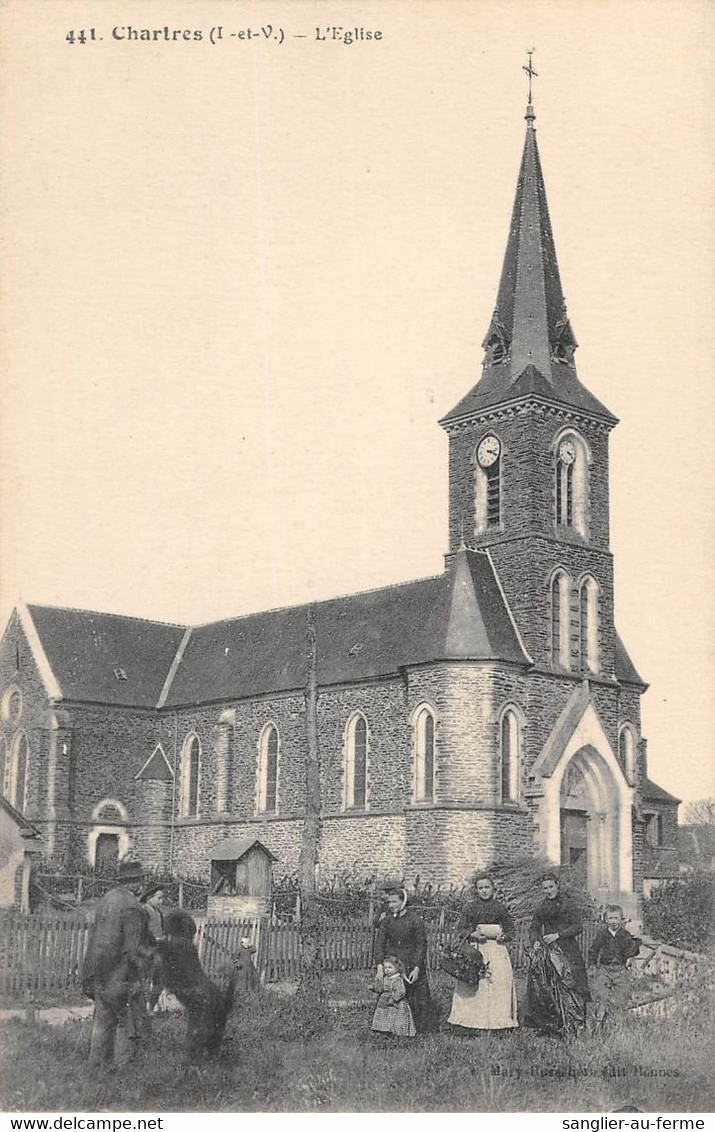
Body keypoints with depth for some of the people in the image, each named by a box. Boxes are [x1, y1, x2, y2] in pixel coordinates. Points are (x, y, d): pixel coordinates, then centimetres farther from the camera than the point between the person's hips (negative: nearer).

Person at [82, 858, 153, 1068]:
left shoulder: (106, 899, 7)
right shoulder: (132, 908, -18)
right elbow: (133, 950, -20)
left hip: (100, 975, 8)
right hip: (122, 976, -8)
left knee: (103, 1020, 17)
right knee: (129, 1023, 3)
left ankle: (96, 1065, 24)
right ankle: (121, 1066, 5)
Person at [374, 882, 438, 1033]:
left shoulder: (415, 919, -11)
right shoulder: (386, 918, -3)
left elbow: (421, 945, -8)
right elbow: (380, 942, -4)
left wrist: (417, 968, -14)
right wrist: (380, 966, -15)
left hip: (412, 962, -2)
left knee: (419, 996, 2)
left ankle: (423, 1028, 17)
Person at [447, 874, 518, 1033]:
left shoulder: (500, 907, 7)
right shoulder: (472, 907, 5)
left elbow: (511, 930, 13)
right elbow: (460, 928, 5)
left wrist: (502, 936, -7)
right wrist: (473, 934, -12)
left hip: (497, 949, 1)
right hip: (476, 949, 0)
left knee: (500, 983, -6)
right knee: (473, 984, -7)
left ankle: (500, 1022, 0)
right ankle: (471, 1023, -3)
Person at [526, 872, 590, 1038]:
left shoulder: (568, 904, -1)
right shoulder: (541, 908, 15)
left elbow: (578, 926, -6)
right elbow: (533, 928, 18)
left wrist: (558, 935, -12)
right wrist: (535, 941, -2)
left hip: (567, 951, -5)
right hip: (546, 950, 5)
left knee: (567, 987, -9)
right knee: (544, 989, -2)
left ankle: (571, 1027, -5)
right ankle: (547, 1027, 2)